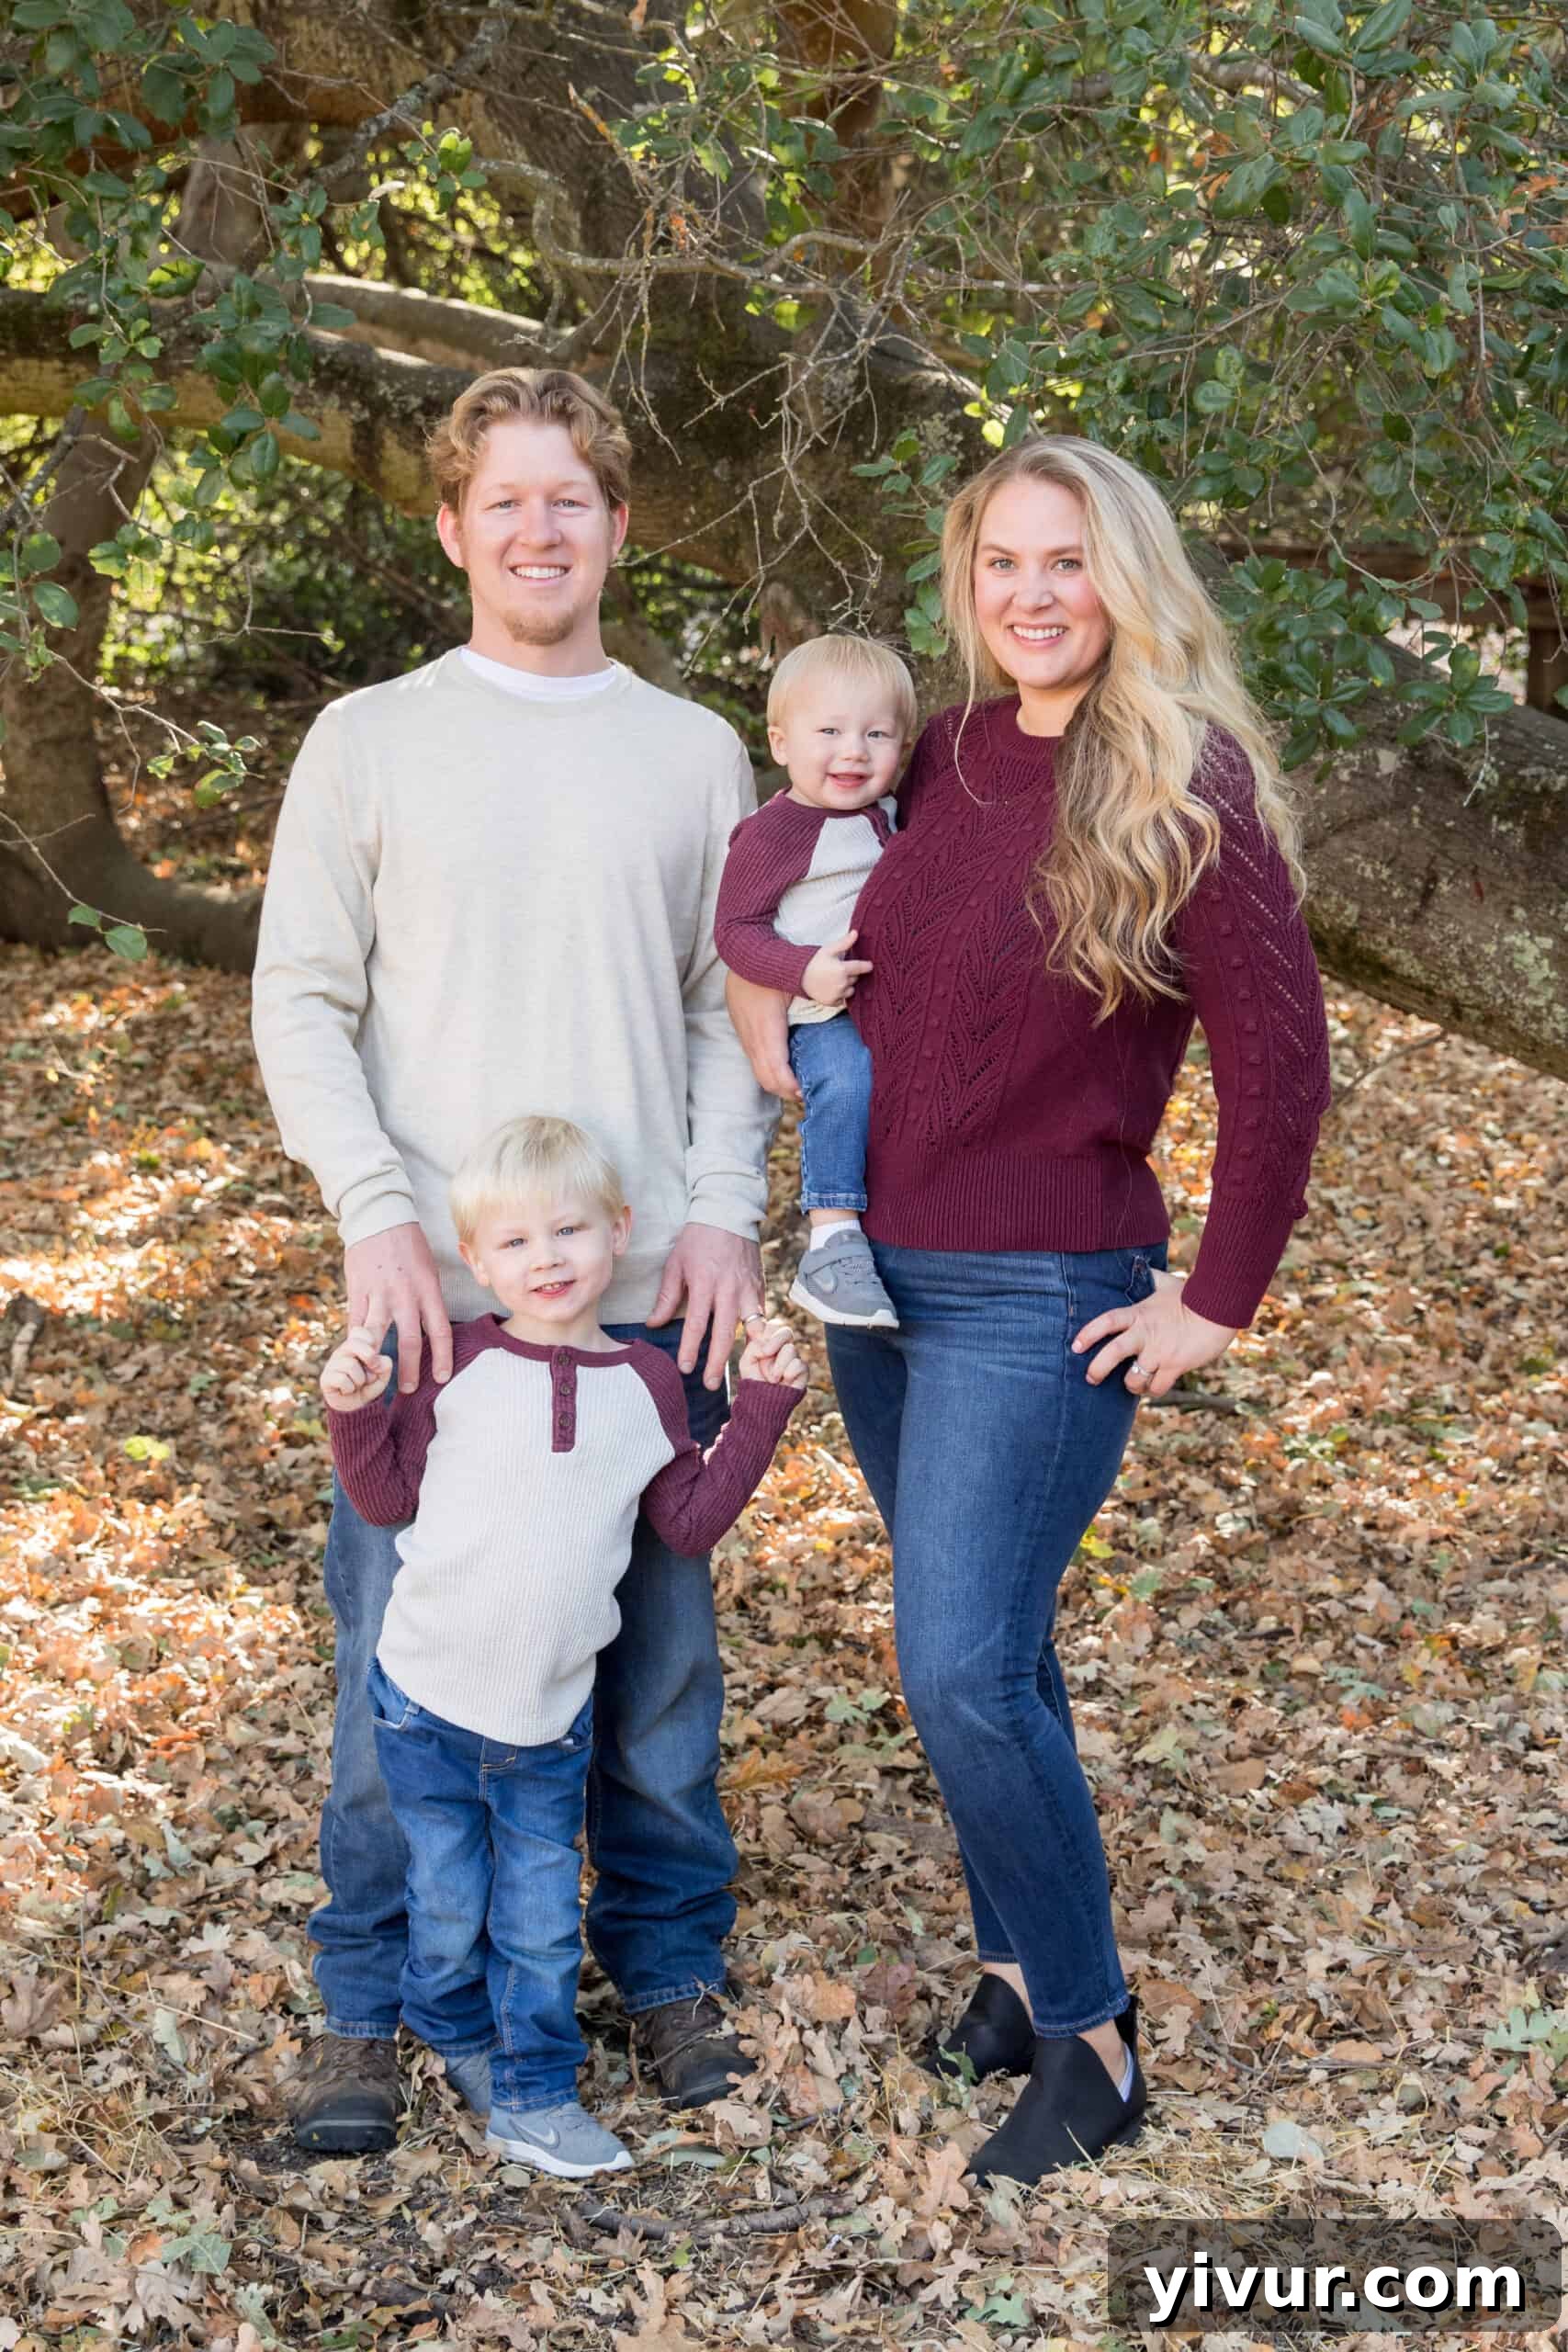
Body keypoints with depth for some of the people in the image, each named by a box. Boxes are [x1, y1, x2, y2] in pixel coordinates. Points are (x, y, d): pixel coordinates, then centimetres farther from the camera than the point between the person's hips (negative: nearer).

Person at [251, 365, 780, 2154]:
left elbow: (730, 1010, 10)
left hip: (648, 1292, 2)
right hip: (432, 1289, -1)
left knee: (658, 1644, 9)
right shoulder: (368, 743, 4)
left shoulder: (696, 754, 10)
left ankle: (667, 1965, 27)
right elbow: (299, 1004, 1)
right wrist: (378, 1214, -12)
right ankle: (369, 2002, 19)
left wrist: (724, 1212, -3)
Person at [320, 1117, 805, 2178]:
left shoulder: (646, 1382, 0)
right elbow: (390, 1497, 1)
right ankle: (462, 2041, 39)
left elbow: (692, 1521, 4)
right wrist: (355, 1411, -15)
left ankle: (534, 2097, 24)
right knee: (449, 1909, 11)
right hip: (427, 1701, -1)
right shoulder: (457, 1363, -6)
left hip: (553, 1718, 1)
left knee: (541, 1920, 8)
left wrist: (763, 1406, 0)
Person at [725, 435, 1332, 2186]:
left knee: (965, 1669, -9)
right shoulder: (945, 761, 3)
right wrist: (761, 991, 4)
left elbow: (1278, 1059, -16)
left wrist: (1220, 1302, -14)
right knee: (983, 1651, 15)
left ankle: (1088, 2040, 7)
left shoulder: (1182, 786, -15)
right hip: (880, 1275, 6)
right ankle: (1022, 1962, 30)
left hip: (1038, 1301, -6)